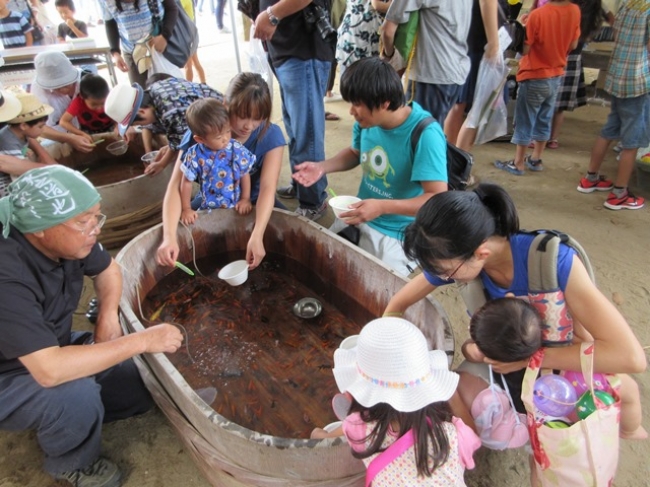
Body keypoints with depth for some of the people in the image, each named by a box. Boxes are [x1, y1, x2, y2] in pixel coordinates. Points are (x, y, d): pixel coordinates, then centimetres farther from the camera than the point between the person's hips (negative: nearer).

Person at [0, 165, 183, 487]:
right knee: (77, 395, -33)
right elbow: (50, 370, -43)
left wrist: (108, 317, -12)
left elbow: (107, 269, 6)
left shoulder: (68, 238, -16)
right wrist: (143, 341, -38)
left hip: (49, 350, 7)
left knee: (140, 392, -1)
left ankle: (52, 423, 20)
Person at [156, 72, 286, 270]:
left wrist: (257, 236, -47)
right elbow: (176, 185, -28)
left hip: (254, 203, 0)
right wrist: (170, 236, -45)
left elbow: (267, 188, -29)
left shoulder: (271, 135, -20)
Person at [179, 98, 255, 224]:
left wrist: (246, 199, 0)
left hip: (235, 207, 0)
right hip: (208, 209, 0)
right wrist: (186, 209, -2)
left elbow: (245, 175, 2)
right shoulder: (195, 156, -14)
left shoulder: (238, 150, -13)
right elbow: (187, 182, -3)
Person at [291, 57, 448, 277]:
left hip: (398, 234, -6)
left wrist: (383, 207, -38)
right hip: (360, 216, 6)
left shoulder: (425, 135, -27)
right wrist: (322, 167, -4)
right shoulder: (367, 120, -7)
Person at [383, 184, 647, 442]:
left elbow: (630, 356, -40)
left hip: (570, 359, -1)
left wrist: (528, 356, -38)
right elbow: (397, 305, -10)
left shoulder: (553, 259, -37)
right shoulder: (453, 260, -25)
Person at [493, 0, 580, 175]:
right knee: (544, 120, 15)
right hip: (556, 76, 6)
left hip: (535, 77, -6)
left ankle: (518, 163, 11)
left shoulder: (538, 14, -20)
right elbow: (573, 45, 7)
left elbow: (525, 49, -15)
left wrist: (523, 28, 0)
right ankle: (535, 159, 26)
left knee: (525, 121, 4)